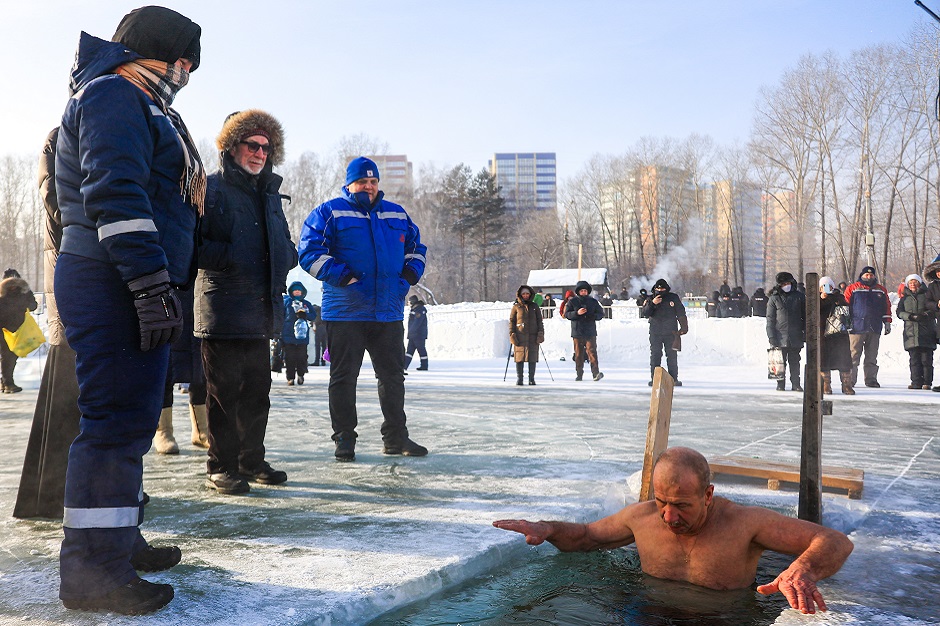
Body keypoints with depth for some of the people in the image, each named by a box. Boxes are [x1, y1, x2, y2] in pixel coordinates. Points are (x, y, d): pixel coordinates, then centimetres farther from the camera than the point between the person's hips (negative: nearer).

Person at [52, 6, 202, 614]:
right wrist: (154, 285, -26)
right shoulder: (115, 94, -6)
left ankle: (119, 541, 26)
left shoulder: (141, 106, 27)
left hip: (136, 290, 11)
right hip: (117, 288, -11)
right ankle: (93, 573, -5)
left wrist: (164, 285, 24)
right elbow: (115, 195, -20)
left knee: (129, 419, 15)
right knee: (118, 419, -11)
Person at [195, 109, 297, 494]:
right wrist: (230, 257, -19)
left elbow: (285, 244, 28)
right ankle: (221, 467, 9)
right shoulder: (210, 189, -2)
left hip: (262, 310, 7)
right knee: (223, 391, -2)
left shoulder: (269, 195, 19)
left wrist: (285, 258, 7)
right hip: (223, 307, -7)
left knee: (257, 390, 12)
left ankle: (252, 461, 23)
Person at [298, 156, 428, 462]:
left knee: (393, 375, 10)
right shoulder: (329, 213, 0)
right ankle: (344, 439, 12)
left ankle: (396, 437, 21)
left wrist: (410, 274, 5)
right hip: (345, 312, -4)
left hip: (388, 312, 4)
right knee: (343, 377, 1)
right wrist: (343, 276, -17)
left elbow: (417, 247, 24)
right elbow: (310, 252, -8)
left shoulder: (397, 215, 15)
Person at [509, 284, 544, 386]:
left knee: (532, 357, -1)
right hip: (520, 336, -1)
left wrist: (540, 333, 1)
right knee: (519, 357, -3)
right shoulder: (516, 306, 8)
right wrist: (512, 334, -4)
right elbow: (511, 321, 7)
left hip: (533, 336, 1)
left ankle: (531, 379, 6)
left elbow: (539, 321, 12)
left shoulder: (534, 306, 12)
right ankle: (519, 378, 4)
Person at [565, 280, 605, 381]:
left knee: (592, 351, -10)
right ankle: (579, 374, 11)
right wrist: (577, 313, -17)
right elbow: (567, 314, 0)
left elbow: (600, 314, 10)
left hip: (590, 332, 0)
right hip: (577, 332, 0)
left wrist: (593, 316, -11)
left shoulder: (593, 302, 9)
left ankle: (596, 373, -15)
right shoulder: (573, 301, 5)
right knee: (578, 353, 4)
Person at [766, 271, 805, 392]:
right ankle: (780, 384, 9)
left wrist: (805, 333, 6)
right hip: (780, 336, -1)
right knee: (781, 361, 2)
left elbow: (805, 316, 12)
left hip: (795, 336, 1)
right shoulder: (774, 298, 4)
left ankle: (796, 384, 13)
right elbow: (770, 318, 3)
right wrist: (771, 335, -4)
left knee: (795, 361, 7)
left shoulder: (799, 297, 8)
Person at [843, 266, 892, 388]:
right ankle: (850, 380, -3)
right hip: (857, 327, -4)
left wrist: (887, 323, 14)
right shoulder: (852, 288, 4)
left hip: (875, 328, 4)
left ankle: (871, 379, 13)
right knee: (853, 356, -5)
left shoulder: (881, 290, 16)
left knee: (872, 356, 7)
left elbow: (886, 307, 19)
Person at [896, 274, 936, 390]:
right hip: (911, 332, 2)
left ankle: (927, 382, -1)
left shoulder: (927, 295, 11)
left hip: (926, 331, -2)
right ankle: (916, 382, 1)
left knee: (926, 359, -5)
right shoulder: (905, 298, 19)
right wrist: (912, 316, -11)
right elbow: (899, 312, 6)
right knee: (914, 359, -2)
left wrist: (927, 313, -17)